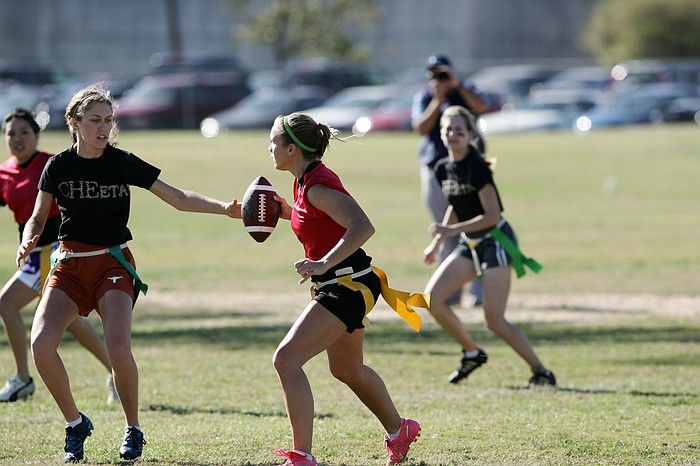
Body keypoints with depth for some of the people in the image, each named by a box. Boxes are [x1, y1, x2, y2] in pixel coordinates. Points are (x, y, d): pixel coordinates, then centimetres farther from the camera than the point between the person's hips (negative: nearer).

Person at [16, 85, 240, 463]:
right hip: (69, 265, 2)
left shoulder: (123, 163, -3)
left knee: (118, 347, -25)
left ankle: (133, 429, -1)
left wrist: (226, 208, -13)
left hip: (113, 264, -2)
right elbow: (38, 218, 8)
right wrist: (28, 242, -14)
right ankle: (75, 423, 3)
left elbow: (179, 199, -1)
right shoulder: (58, 166, 0)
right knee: (41, 343, -19)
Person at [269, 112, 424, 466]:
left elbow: (362, 227, -31)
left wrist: (323, 263, -38)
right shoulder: (304, 181, 8)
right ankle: (399, 431, 49)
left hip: (348, 285, -11)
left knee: (286, 359, -18)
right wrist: (287, 211, 10)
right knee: (347, 369, 28)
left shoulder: (318, 185, -21)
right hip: (340, 286, 11)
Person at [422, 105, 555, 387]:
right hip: (470, 245, 8)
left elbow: (492, 215, -20)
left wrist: (452, 230, -23)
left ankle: (541, 372, -2)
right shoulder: (443, 169, 5)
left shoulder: (477, 167, -19)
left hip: (495, 242, -8)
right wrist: (437, 242, 19)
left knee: (494, 320, -13)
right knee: (432, 298, -3)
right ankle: (472, 353, 13)